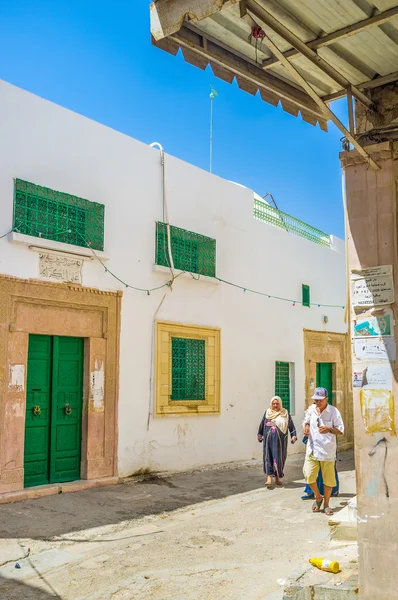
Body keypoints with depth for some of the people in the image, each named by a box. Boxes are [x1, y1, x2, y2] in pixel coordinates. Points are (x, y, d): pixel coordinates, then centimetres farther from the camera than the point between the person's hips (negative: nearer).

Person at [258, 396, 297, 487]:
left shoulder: (285, 413, 5)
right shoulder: (267, 413, 7)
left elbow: (291, 425, 4)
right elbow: (262, 424, 14)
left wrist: (293, 435, -5)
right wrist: (260, 434, 16)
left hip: (280, 439, 0)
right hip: (268, 439, 0)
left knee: (279, 458, 3)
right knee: (268, 457, -5)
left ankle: (277, 477, 16)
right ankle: (269, 477, -7)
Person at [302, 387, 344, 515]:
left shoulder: (334, 411, -8)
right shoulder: (311, 409, 4)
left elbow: (341, 431, -6)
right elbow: (306, 421, 22)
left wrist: (329, 429, -24)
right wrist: (306, 426, -1)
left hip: (328, 451, -3)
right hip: (312, 449, 3)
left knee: (328, 479, 6)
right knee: (309, 476, -2)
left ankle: (326, 504, 24)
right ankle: (318, 498, 25)